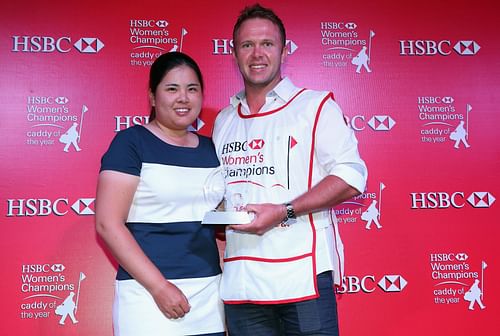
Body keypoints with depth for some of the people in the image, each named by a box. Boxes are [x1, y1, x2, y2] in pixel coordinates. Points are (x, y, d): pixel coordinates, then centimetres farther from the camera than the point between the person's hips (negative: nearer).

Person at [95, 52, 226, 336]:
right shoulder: (131, 142, -5)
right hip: (149, 291, -5)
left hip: (209, 290, 5)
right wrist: (159, 286, -15)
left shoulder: (211, 149, 10)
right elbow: (108, 224, -11)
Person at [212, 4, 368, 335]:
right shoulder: (224, 120, 15)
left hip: (302, 275, -4)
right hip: (239, 282, 5)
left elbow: (351, 176, -8)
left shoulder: (315, 105, 1)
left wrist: (284, 212, -17)